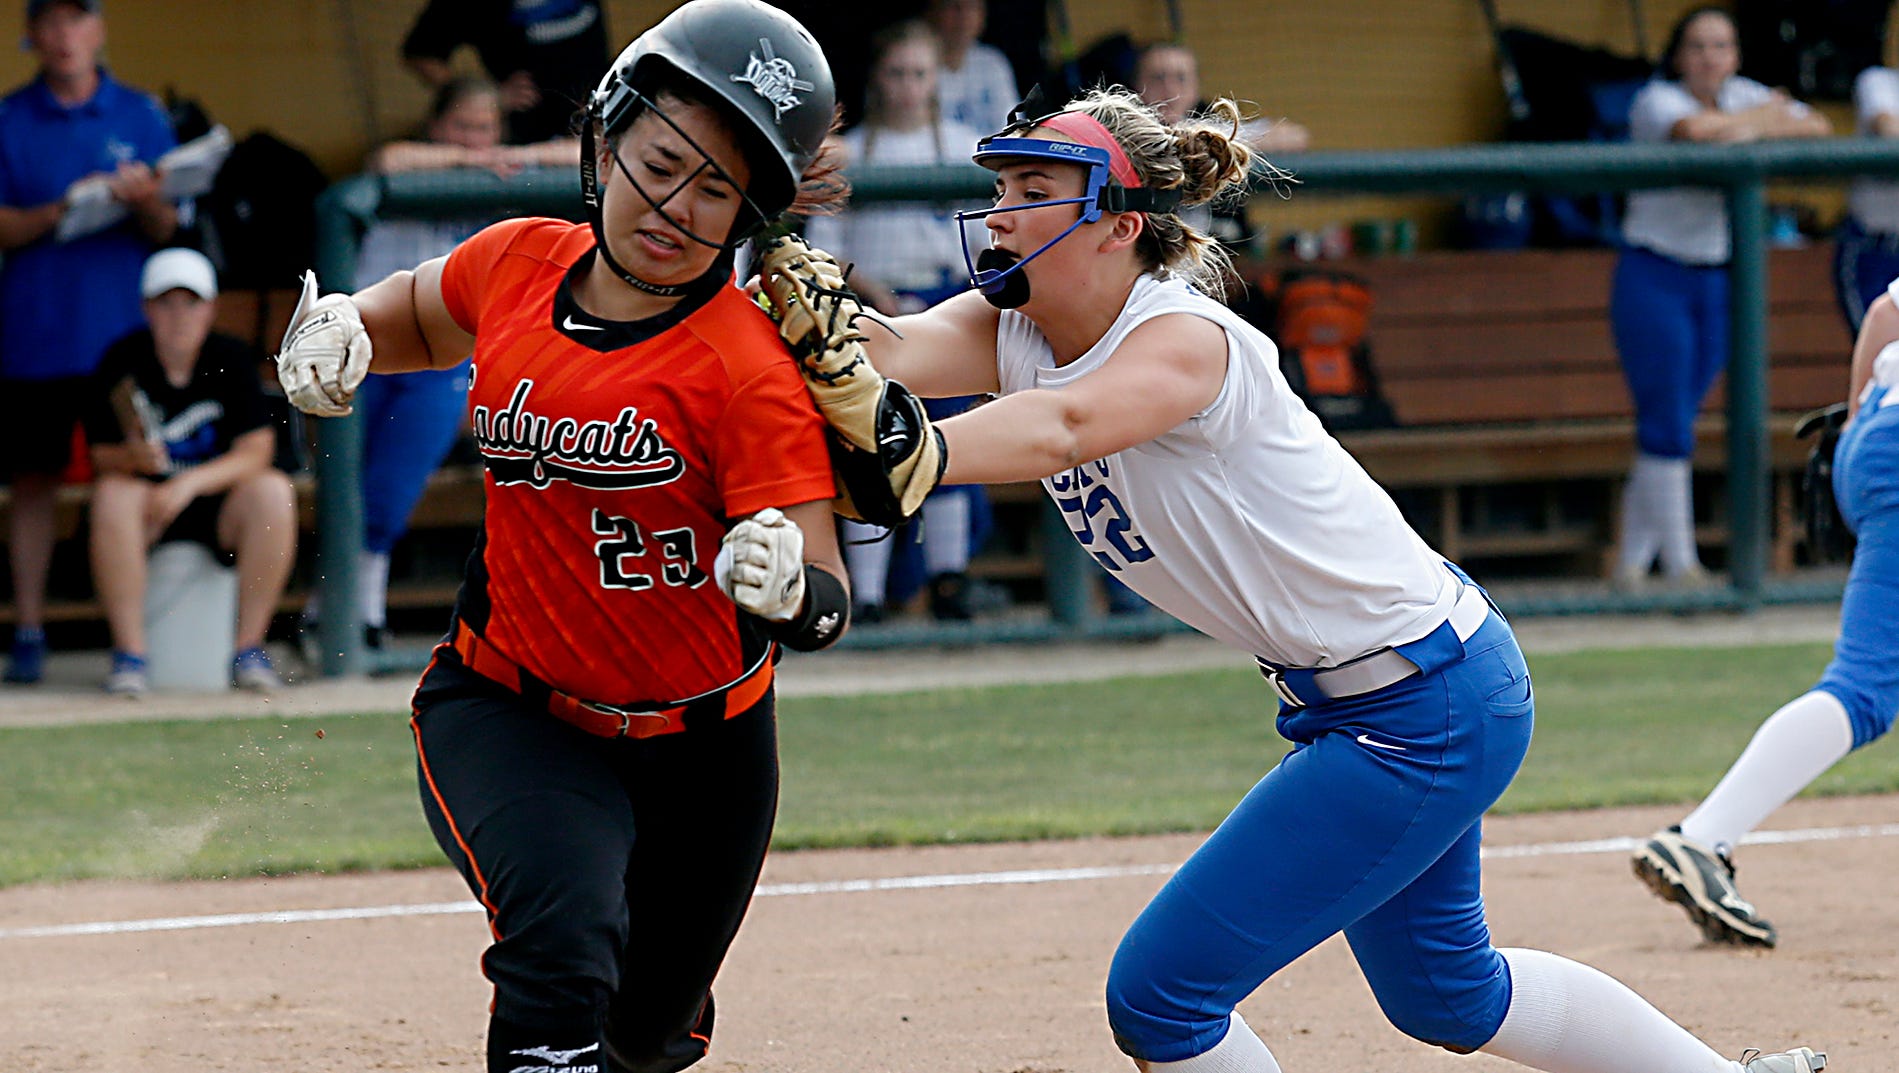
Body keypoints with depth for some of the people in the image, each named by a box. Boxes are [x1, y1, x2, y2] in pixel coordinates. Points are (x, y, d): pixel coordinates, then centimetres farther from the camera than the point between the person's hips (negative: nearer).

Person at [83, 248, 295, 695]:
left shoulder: (232, 359, -4)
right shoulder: (122, 361, -5)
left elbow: (257, 452, -12)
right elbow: (101, 457, -8)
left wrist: (189, 483, -25)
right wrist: (134, 458, -32)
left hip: (219, 506, 1)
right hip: (150, 499, -1)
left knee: (273, 490, -27)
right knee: (112, 493, -32)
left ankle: (250, 650, -22)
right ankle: (129, 654, -30)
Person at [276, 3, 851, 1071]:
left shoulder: (751, 372, -22)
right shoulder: (518, 263, -9)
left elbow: (829, 604, -25)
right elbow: (414, 319, 16)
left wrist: (789, 586, -48)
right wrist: (339, 325, -6)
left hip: (701, 747, -1)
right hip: (507, 714, 1)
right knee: (566, 934, -30)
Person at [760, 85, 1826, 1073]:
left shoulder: (1185, 338, -24)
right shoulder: (1011, 331, -1)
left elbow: (1061, 425, -46)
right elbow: (897, 349, -23)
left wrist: (917, 457, -66)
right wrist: (822, 329, -47)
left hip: (1430, 709, -10)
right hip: (1349, 704, 10)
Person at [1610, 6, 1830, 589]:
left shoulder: (1743, 96, 6)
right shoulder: (1656, 100, -12)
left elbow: (1817, 127, -2)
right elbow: (1695, 129, -34)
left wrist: (1755, 130, -19)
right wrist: (1762, 115, -16)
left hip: (1717, 284, 6)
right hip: (1653, 278, -6)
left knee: (1676, 425, 6)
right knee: (1665, 426, -8)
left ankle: (1632, 562, 13)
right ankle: (1681, 564, -5)